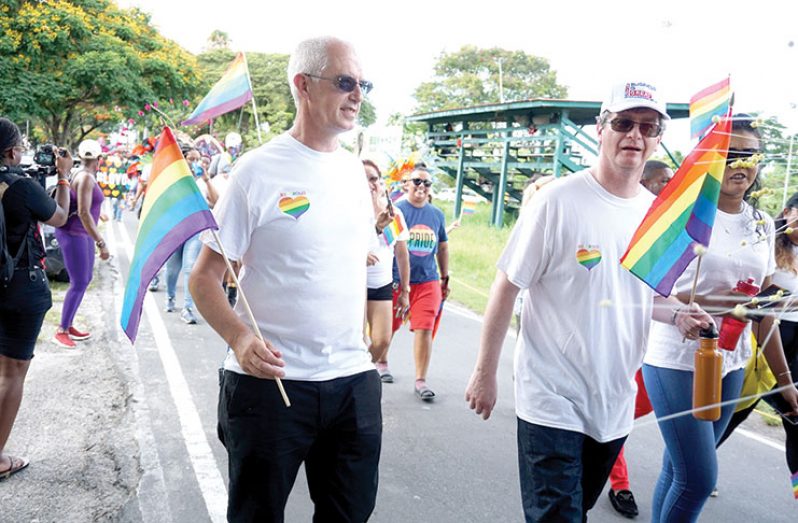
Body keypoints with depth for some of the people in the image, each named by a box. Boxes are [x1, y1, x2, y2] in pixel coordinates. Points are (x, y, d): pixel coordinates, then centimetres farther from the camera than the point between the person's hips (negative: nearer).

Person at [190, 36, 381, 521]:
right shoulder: (259, 170, -9)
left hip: (354, 381, 5)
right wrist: (239, 337, -25)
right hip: (270, 381, -5)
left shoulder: (355, 170, 8)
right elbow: (205, 276, -9)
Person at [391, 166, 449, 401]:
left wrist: (445, 278, 19)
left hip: (428, 281, 2)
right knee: (389, 327, 12)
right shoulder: (396, 210, -4)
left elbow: (442, 247, 18)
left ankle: (421, 380, 4)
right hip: (397, 280, -2)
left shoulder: (437, 214, 9)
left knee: (424, 329, -5)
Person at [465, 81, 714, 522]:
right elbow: (507, 285, -11)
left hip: (616, 403, 6)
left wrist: (678, 315, -3)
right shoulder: (560, 200, -14)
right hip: (554, 401, -6)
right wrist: (485, 372, -10)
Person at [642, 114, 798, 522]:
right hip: (677, 361, -5)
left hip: (730, 366, 5)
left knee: (678, 470, 12)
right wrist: (709, 303, -23)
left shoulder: (763, 225, 9)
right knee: (698, 478, -3)